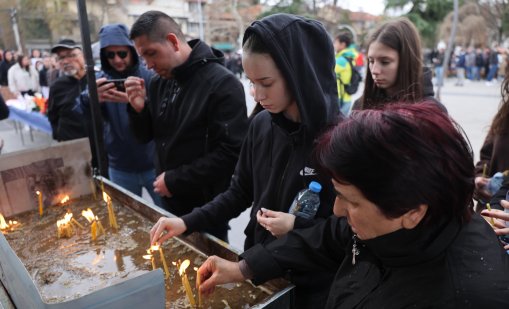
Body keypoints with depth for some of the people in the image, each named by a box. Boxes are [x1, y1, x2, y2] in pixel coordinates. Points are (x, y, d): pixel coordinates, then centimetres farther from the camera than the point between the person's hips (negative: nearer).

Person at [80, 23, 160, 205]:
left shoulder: (149, 76, -8)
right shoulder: (99, 80, 0)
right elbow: (80, 118, -12)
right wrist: (90, 100, -35)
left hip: (153, 164, -2)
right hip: (119, 168, 3)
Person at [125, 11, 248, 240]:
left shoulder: (221, 83, -18)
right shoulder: (159, 83, 4)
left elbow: (231, 153, -23)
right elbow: (146, 137, 11)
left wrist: (175, 181, -19)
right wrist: (138, 109, -10)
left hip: (206, 208, -6)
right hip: (169, 201, 7)